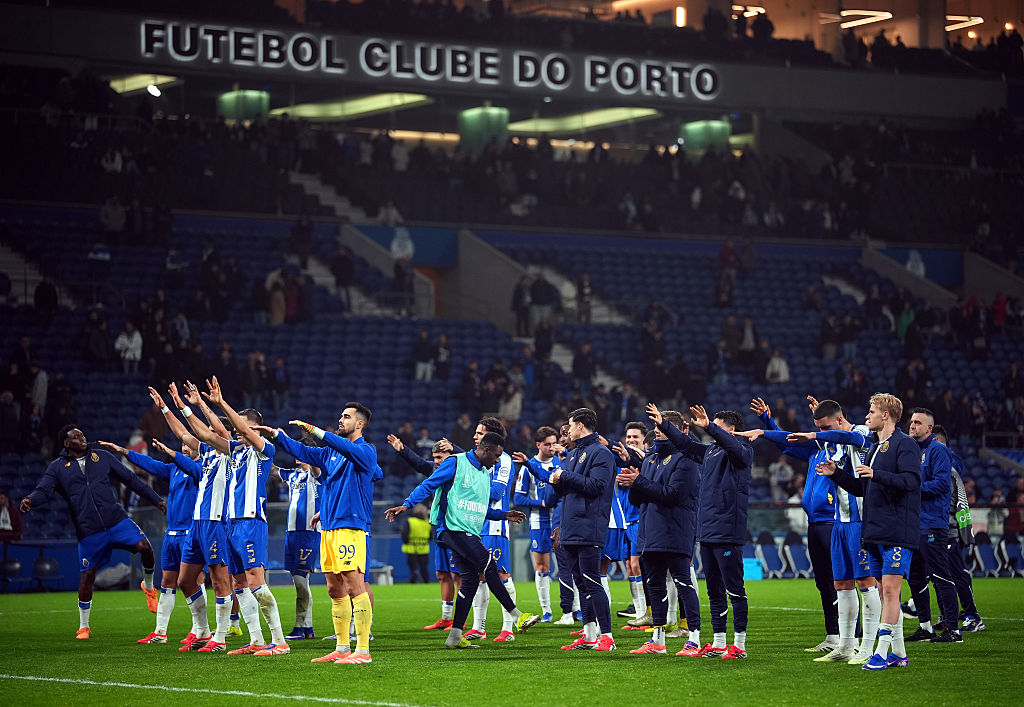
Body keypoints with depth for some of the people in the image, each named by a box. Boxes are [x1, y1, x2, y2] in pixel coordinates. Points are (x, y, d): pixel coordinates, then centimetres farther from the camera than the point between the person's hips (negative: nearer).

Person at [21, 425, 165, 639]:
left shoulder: (102, 456, 11)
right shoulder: (58, 467, 6)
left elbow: (130, 479, 15)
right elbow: (43, 490, -7)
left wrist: (156, 499, 15)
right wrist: (30, 501, -31)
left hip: (117, 519, 1)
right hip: (88, 531, -1)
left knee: (144, 546, -19)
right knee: (87, 576, 1)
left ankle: (148, 586, 10)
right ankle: (83, 627, 18)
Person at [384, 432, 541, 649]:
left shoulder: (486, 474, 21)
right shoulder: (455, 463, -4)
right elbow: (429, 485, -6)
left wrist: (504, 515, 13)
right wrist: (406, 505, -17)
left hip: (471, 533, 9)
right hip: (454, 528, -9)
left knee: (470, 579, 3)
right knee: (489, 567, -16)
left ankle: (455, 636, 6)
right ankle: (517, 616, -14)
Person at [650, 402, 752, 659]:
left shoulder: (742, 451, -6)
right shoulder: (710, 451, 17)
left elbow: (733, 446, -27)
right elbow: (685, 444, 29)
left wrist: (709, 427, -39)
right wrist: (663, 424, 24)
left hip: (728, 532, -8)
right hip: (706, 532, 8)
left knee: (734, 589, -5)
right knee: (714, 590, 12)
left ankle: (739, 644, -2)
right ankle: (718, 643, 18)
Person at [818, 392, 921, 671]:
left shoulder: (905, 444, -7)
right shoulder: (875, 448, 22)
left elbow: (911, 480, -21)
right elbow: (861, 488, 28)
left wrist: (877, 475, -29)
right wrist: (836, 473, 16)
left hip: (897, 532, -9)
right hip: (874, 533, 9)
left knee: (890, 590, -11)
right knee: (884, 593, 9)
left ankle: (882, 653, -12)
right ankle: (898, 653, 14)